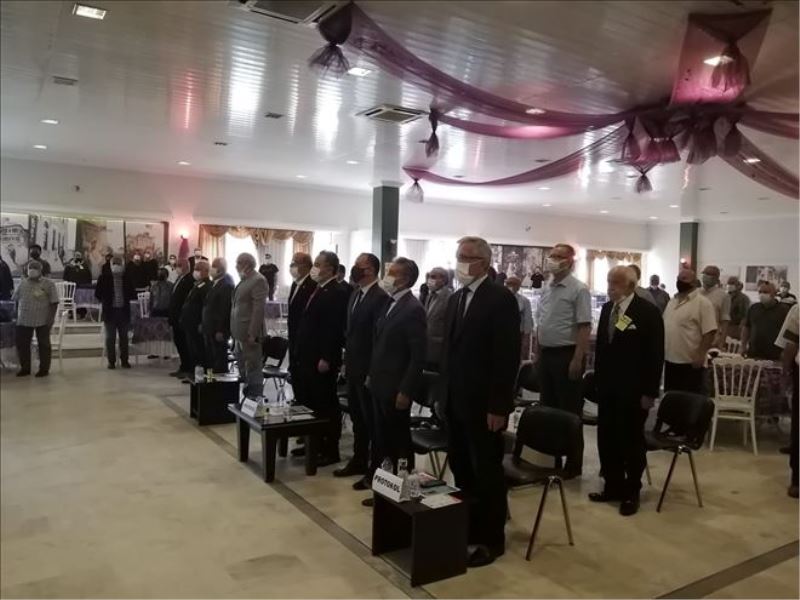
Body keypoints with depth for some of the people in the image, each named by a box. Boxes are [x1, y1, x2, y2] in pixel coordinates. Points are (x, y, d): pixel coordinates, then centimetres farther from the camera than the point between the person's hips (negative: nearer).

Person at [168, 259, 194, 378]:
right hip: (176, 317, 9)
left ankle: (187, 369, 6)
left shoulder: (190, 280, -15)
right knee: (178, 342, 14)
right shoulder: (179, 279, 15)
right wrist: (172, 316, 14)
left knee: (184, 343, -3)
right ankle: (183, 367, 23)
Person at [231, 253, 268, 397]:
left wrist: (252, 334, -22)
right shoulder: (244, 280, 17)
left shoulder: (258, 280, -14)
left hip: (249, 333, -10)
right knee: (243, 368, 16)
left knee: (253, 369, -3)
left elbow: (258, 309, -20)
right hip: (240, 333, 10)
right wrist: (235, 332, 16)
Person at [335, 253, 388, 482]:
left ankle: (376, 470, 13)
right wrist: (347, 360, 14)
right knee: (357, 418, 18)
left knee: (372, 420, 2)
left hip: (369, 370, -9)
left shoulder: (381, 297, -17)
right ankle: (359, 460, 31)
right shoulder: (355, 295, 12)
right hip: (353, 368, 9)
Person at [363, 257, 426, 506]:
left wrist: (405, 391, -20)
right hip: (380, 385, 8)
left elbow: (418, 356, -19)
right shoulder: (388, 303, 10)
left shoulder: (413, 309, -17)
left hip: (396, 388, -8)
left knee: (399, 442, 5)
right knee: (381, 439, 16)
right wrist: (372, 374, 14)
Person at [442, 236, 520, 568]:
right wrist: (447, 392, 11)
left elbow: (507, 356, -16)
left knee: (486, 473, 5)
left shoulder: (501, 299, -12)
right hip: (456, 401, 7)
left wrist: (498, 406, -18)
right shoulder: (455, 299, 12)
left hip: (483, 404, -7)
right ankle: (468, 528, 32)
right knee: (461, 469, 16)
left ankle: (491, 539, 20)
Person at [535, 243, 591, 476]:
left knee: (569, 411, 1)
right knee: (548, 407, 14)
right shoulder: (546, 289, 11)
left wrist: (577, 359, -21)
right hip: (546, 354, 7)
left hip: (566, 354, -7)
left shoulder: (578, 289, -11)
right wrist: (539, 353, 13)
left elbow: (584, 327, -16)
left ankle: (573, 463, 13)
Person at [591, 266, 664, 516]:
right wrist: (598, 379, 9)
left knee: (631, 441, 7)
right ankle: (613, 486, 26)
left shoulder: (648, 311, -10)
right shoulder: (607, 308, 8)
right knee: (607, 439, 11)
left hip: (633, 390, -6)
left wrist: (650, 392, -13)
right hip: (607, 387, 6)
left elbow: (655, 354, -11)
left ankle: (631, 492, 21)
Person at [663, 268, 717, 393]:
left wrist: (700, 355, -20)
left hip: (691, 362, -8)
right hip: (670, 360, 8)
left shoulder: (702, 303, -11)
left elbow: (710, 332, -16)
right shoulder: (672, 301, 13)